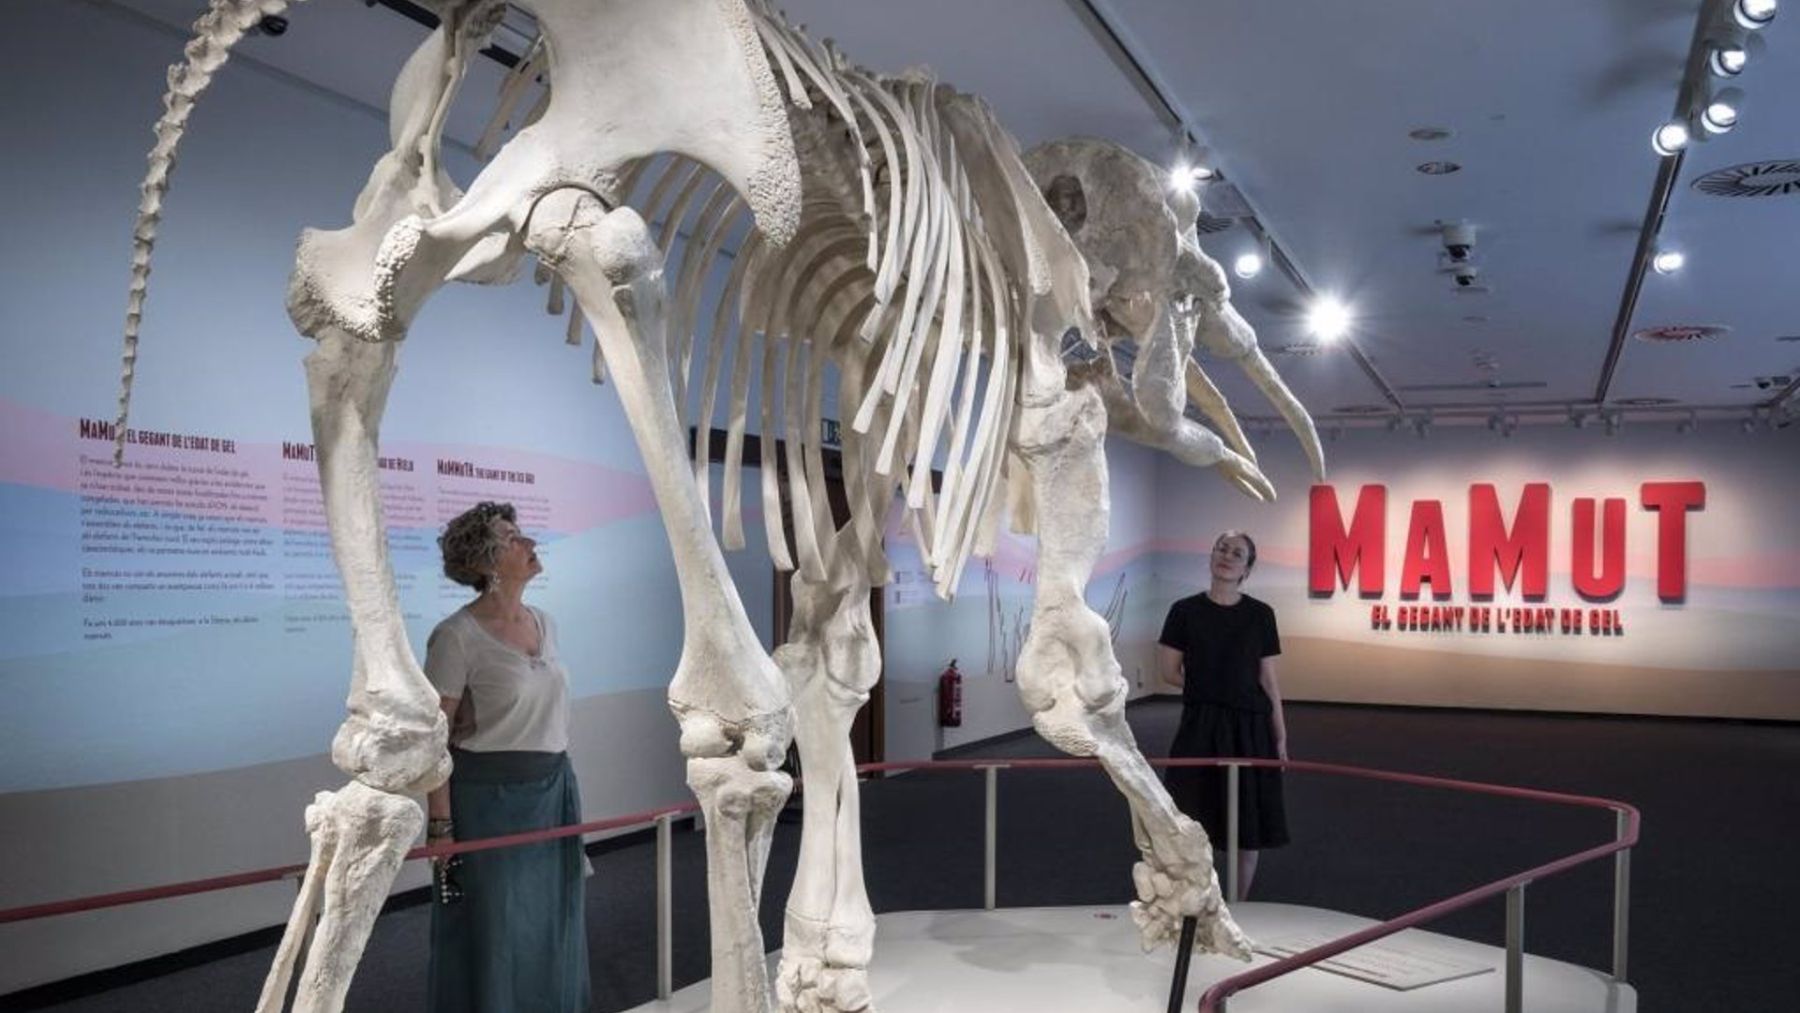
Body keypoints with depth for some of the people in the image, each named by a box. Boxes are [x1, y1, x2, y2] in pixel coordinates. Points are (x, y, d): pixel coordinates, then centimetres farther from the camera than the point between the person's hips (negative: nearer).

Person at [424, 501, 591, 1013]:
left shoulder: (544, 623, 7)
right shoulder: (457, 636, -15)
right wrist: (441, 826, -17)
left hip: (554, 793, 7)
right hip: (488, 799, -7)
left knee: (550, 929, 16)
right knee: (490, 934, 5)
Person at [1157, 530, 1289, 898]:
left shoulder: (1260, 614, 0)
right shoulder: (1185, 611, -2)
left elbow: (1268, 679, 3)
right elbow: (1169, 672, 1)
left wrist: (1280, 735, 2)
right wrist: (1209, 688, 2)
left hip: (1249, 726, 1)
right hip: (1199, 725, -1)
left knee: (1247, 825, 7)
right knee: (1194, 824, 2)